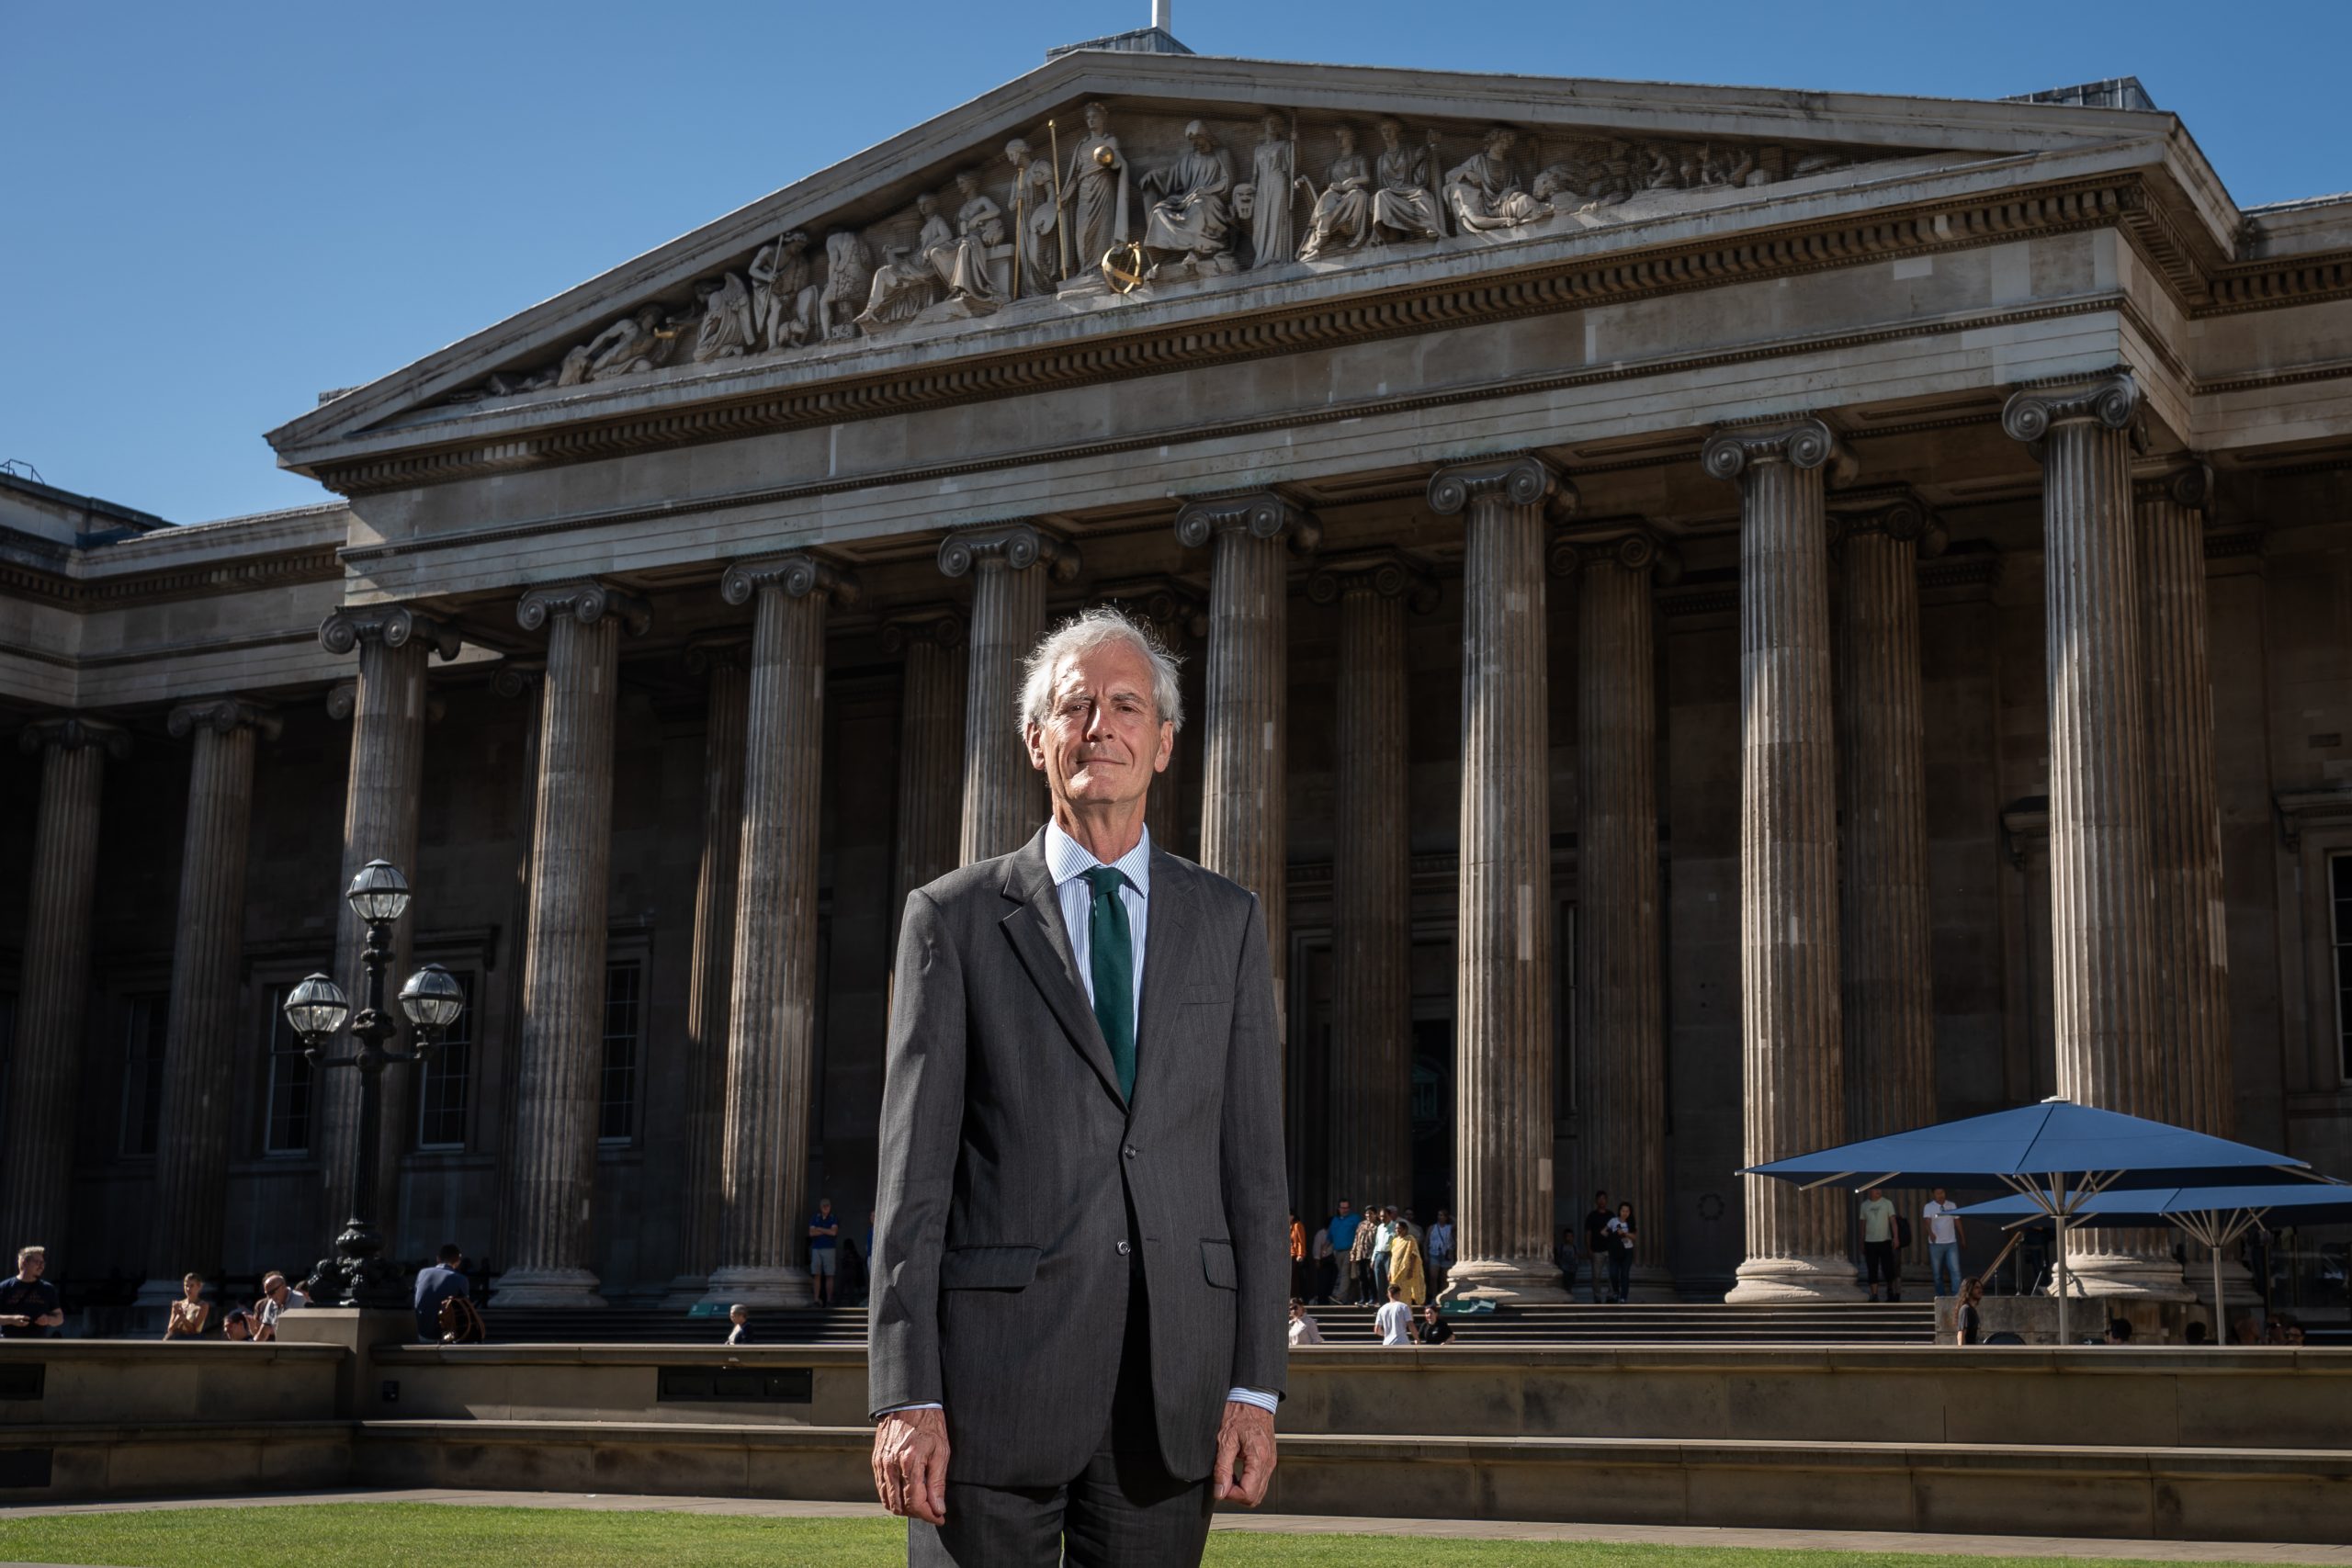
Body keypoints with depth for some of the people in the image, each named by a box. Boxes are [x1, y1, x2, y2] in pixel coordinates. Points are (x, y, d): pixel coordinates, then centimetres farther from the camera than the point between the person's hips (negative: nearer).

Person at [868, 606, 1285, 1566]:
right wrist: (905, 1397, -7)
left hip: (1172, 1381, 2)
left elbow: (1253, 1162, 8)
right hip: (995, 1376, -2)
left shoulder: (1227, 922, 12)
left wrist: (1255, 1385, 1)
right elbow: (914, 1171, 0)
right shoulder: (952, 918, 5)